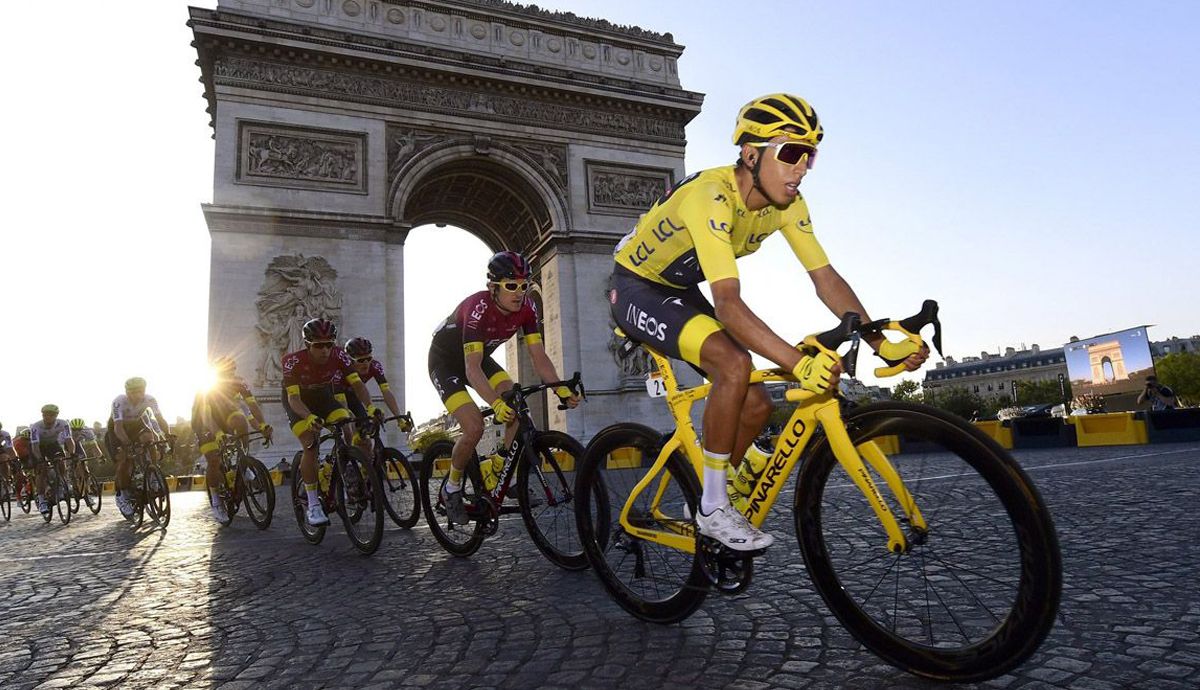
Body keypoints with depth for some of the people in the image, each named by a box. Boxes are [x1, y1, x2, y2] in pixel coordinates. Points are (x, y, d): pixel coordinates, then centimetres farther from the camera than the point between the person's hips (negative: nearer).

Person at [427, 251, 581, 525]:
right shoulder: (478, 308, -36)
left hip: (479, 356, 6)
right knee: (474, 427, -21)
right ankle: (452, 489, 3)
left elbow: (539, 356, -18)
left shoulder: (526, 308, -18)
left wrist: (561, 389, -33)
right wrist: (496, 403, -56)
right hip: (445, 361, -6)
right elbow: (472, 369, -42)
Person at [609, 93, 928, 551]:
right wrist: (799, 363, -51)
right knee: (734, 364, -30)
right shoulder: (710, 197, -33)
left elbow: (826, 278, -11)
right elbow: (728, 305, -42)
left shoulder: (787, 203, -9)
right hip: (636, 289, -7)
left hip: (681, 292, 7)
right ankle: (713, 509, -14)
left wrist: (883, 344, -21)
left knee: (756, 404, -4)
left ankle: (710, 502, 19)